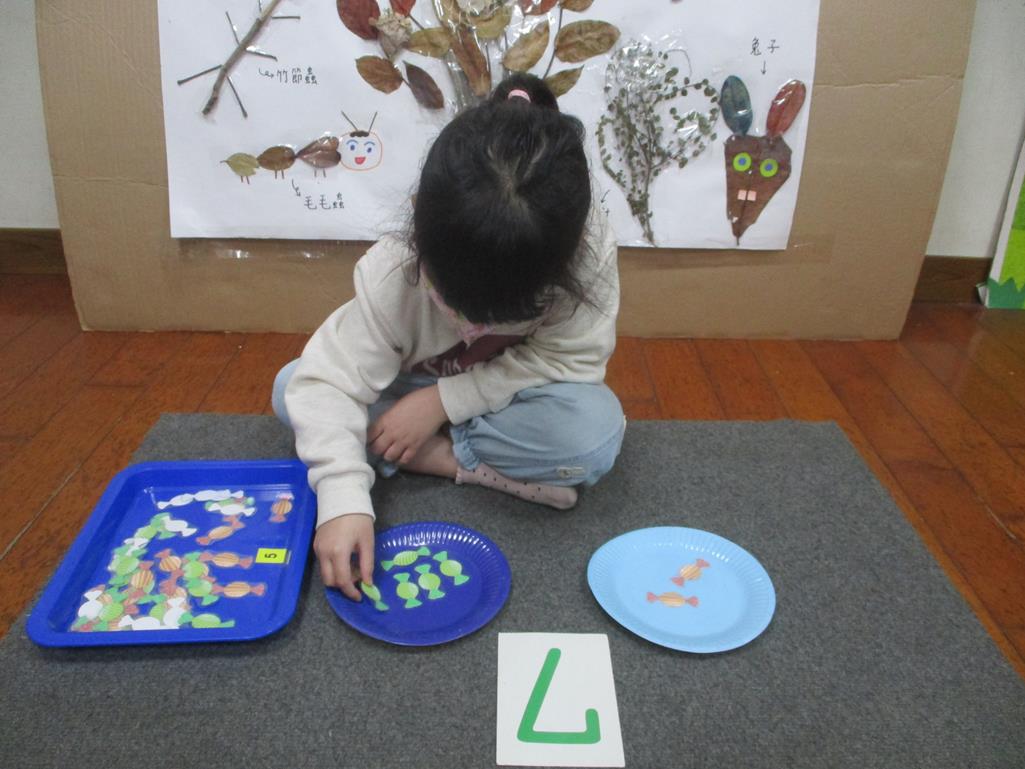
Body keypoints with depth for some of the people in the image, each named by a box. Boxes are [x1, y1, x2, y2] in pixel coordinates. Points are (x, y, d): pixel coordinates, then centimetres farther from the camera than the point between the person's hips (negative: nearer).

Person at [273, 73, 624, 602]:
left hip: (514, 403, -1)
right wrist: (344, 500, -42)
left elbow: (572, 357, -24)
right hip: (413, 401, 2)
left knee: (595, 430, -34)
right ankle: (472, 466, -17)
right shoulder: (392, 273, -30)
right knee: (291, 389, -18)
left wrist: (444, 399, -28)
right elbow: (332, 380, -29)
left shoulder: (587, 255, -32)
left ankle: (421, 454, -17)